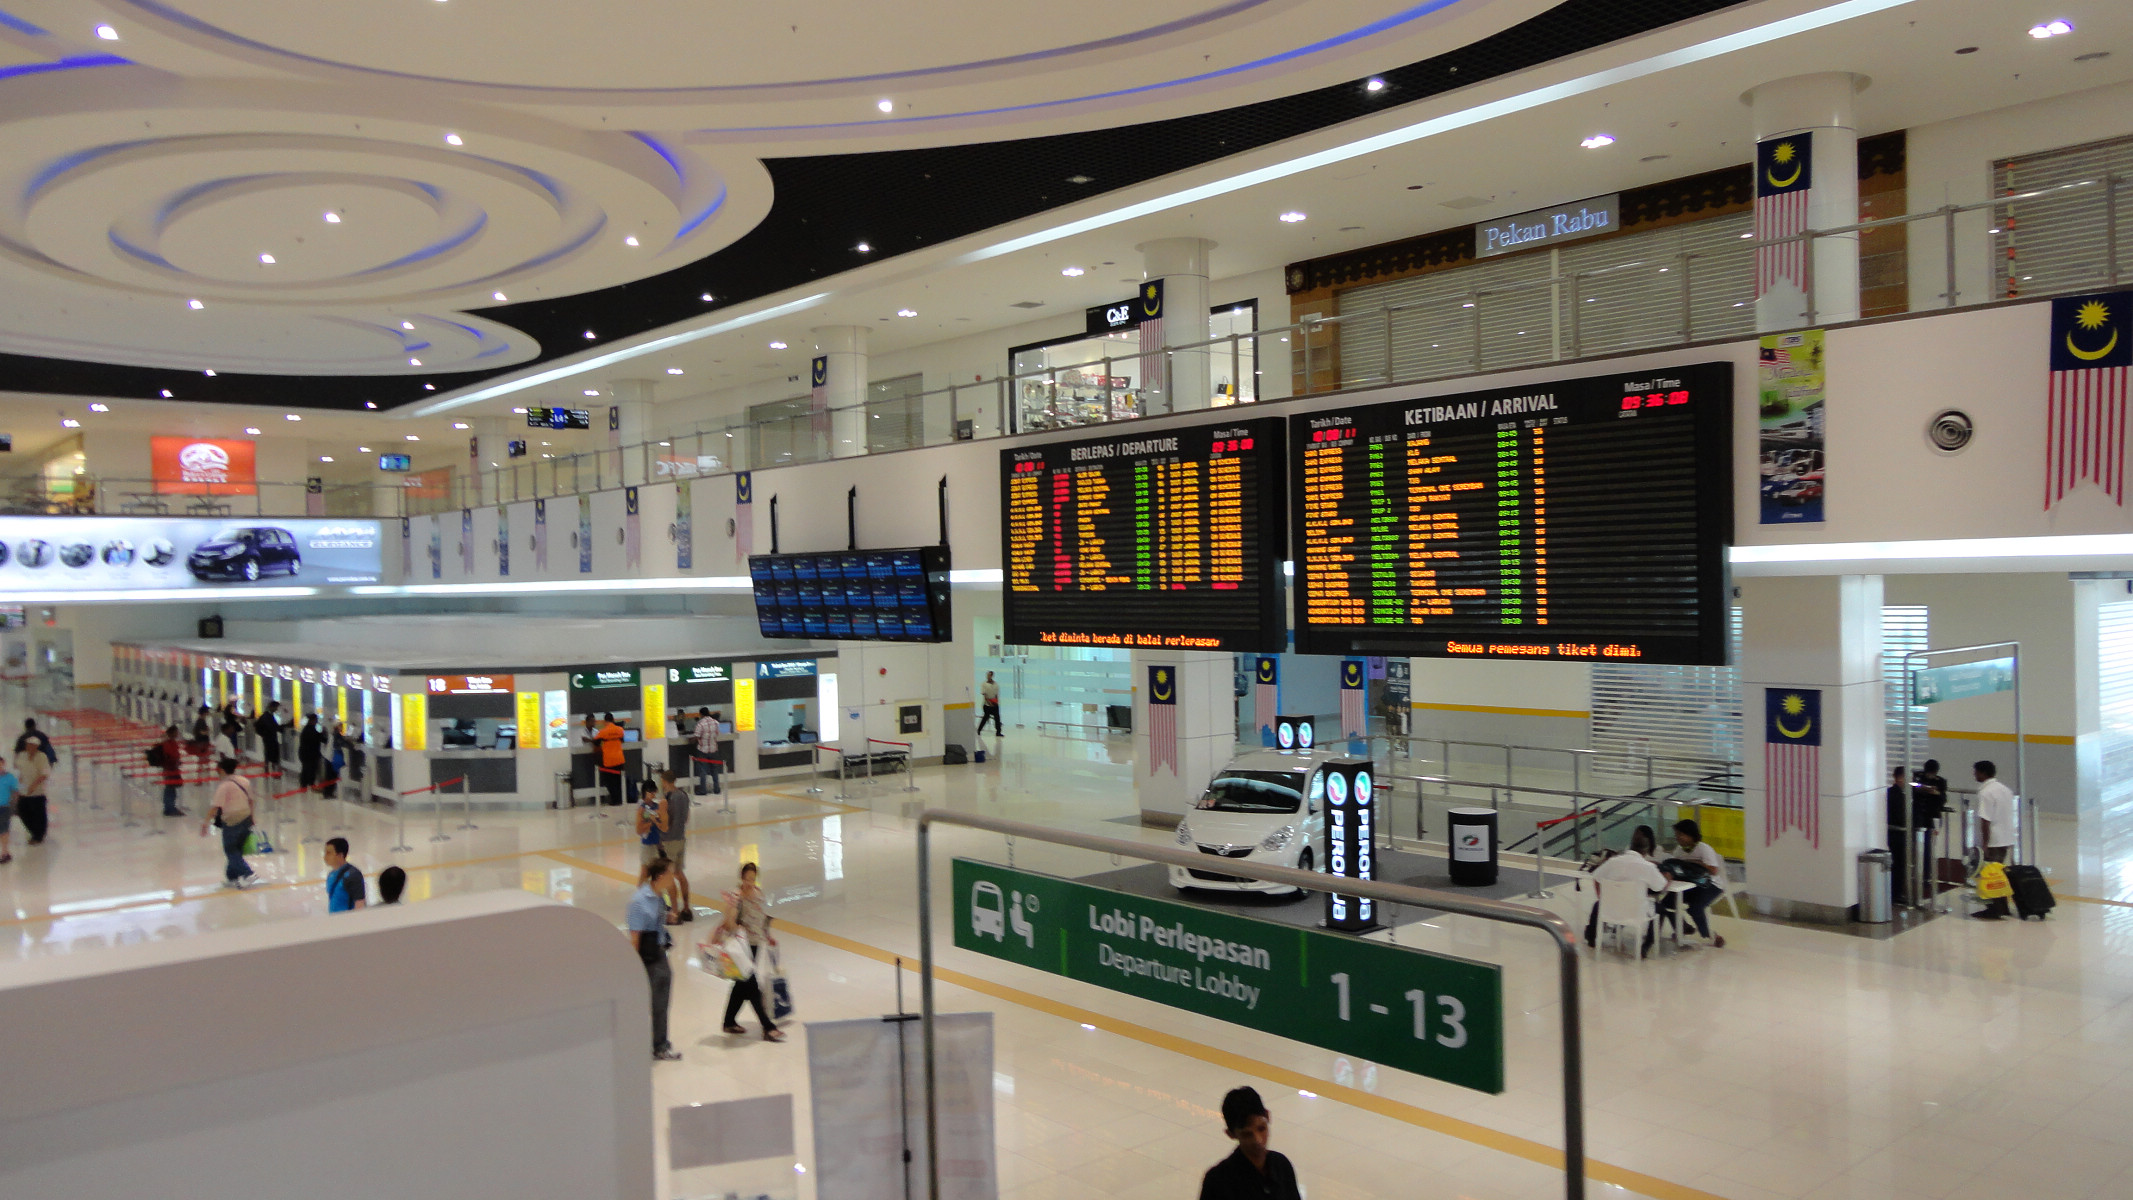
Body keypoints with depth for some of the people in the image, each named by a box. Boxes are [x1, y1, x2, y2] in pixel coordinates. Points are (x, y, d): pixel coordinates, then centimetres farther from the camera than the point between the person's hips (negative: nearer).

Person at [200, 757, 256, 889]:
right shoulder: (243, 781, 6)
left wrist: (205, 822, -16)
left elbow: (216, 806, -19)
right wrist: (251, 818, 25)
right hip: (246, 818, 7)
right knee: (237, 849, 16)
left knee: (230, 850, 5)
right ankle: (232, 877, 23)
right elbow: (250, 800, 15)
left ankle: (247, 874, -7)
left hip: (232, 822, -7)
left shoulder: (223, 786, -13)